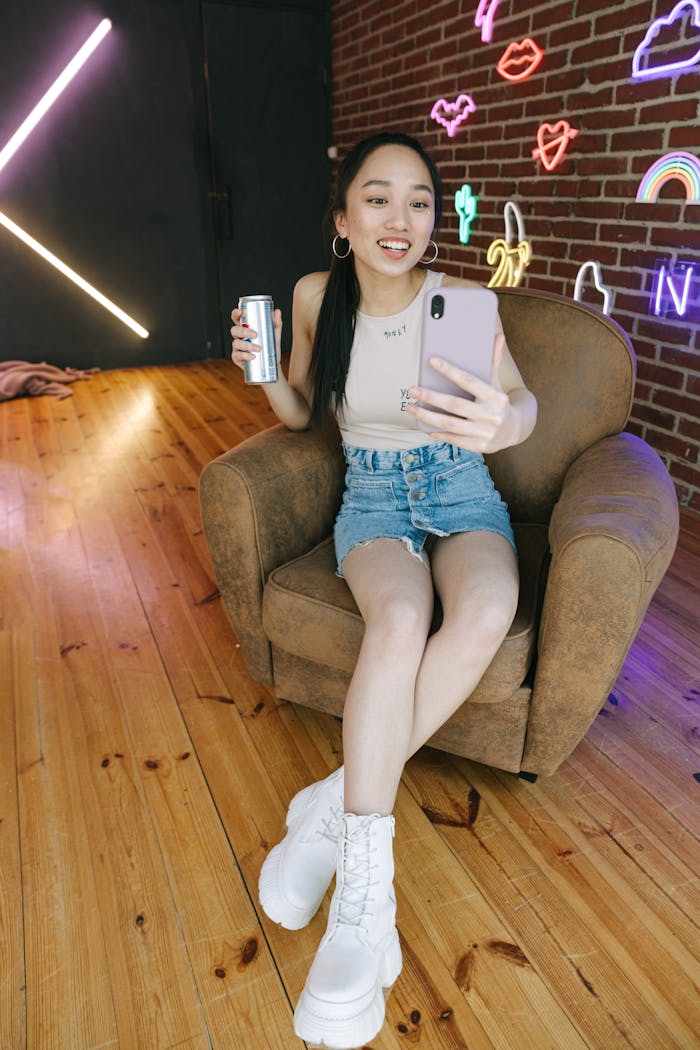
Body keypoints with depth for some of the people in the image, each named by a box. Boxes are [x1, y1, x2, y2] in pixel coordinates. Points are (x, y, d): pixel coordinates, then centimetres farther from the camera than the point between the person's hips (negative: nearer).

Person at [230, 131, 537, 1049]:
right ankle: (365, 887, -24)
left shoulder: (462, 300, -9)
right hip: (372, 496, 0)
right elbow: (302, 415, 10)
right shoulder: (315, 296, -2)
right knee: (400, 618, -34)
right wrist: (265, 372, -12)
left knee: (486, 614, -34)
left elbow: (523, 401, -23)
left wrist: (505, 420, -48)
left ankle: (336, 800, -17)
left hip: (462, 491, 0)